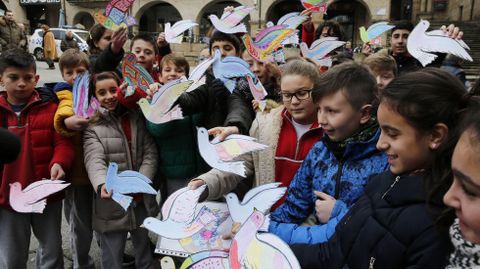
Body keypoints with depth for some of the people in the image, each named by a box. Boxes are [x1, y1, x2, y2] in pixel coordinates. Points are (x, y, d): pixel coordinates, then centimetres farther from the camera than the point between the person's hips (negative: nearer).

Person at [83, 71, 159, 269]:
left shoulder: (137, 117, 5)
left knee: (145, 253, 23)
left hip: (142, 200, 3)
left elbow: (150, 152, -1)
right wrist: (102, 184, -40)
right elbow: (94, 160, -20)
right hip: (111, 205, -3)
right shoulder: (92, 125, -5)